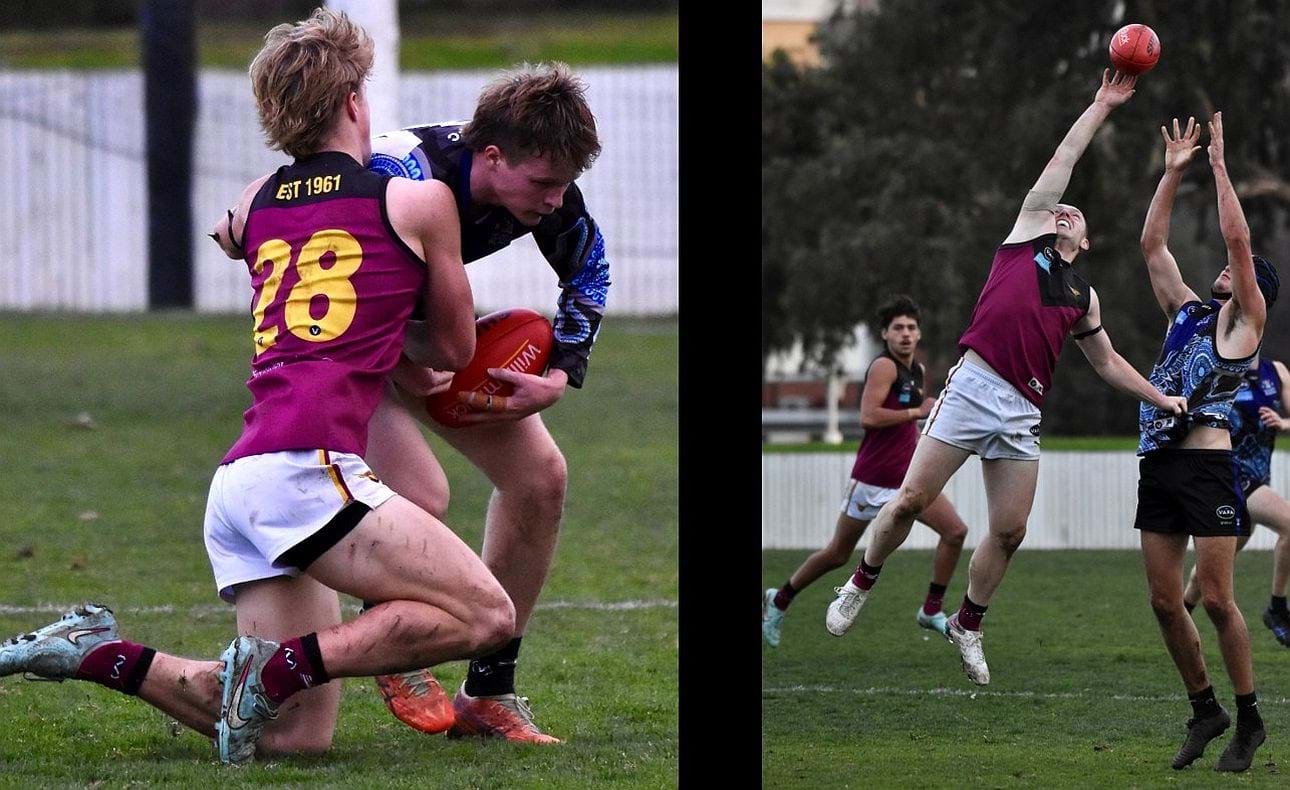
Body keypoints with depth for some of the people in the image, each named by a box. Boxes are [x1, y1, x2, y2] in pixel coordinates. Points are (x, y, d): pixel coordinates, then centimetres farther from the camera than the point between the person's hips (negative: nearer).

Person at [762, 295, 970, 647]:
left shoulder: (917, 370, 11)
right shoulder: (884, 367, -15)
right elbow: (868, 417, -27)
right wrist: (916, 412, -21)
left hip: (908, 476, 7)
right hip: (873, 479, -7)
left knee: (955, 532, -7)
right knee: (838, 554, 4)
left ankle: (931, 611, 2)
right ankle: (779, 600, 24)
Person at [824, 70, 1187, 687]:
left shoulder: (1082, 296, 23)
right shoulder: (1025, 237, 13)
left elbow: (1107, 363, 33)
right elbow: (1063, 159, 14)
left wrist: (1162, 399, 27)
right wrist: (1101, 106, 17)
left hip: (1024, 412, 4)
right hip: (974, 387, -4)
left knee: (1009, 531, 0)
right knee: (912, 499, -7)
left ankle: (967, 625, 18)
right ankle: (860, 585, 14)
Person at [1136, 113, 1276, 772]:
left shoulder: (1245, 322, 5)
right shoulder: (1187, 313, 21)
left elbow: (1238, 240, -5)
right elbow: (1153, 246, 21)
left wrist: (1219, 165, 0)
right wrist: (1173, 172, 17)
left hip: (1208, 465, -7)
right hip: (1159, 465, 7)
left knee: (1215, 598, -9)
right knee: (1164, 601, 4)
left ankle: (1248, 719, 1)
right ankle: (1204, 709, 16)